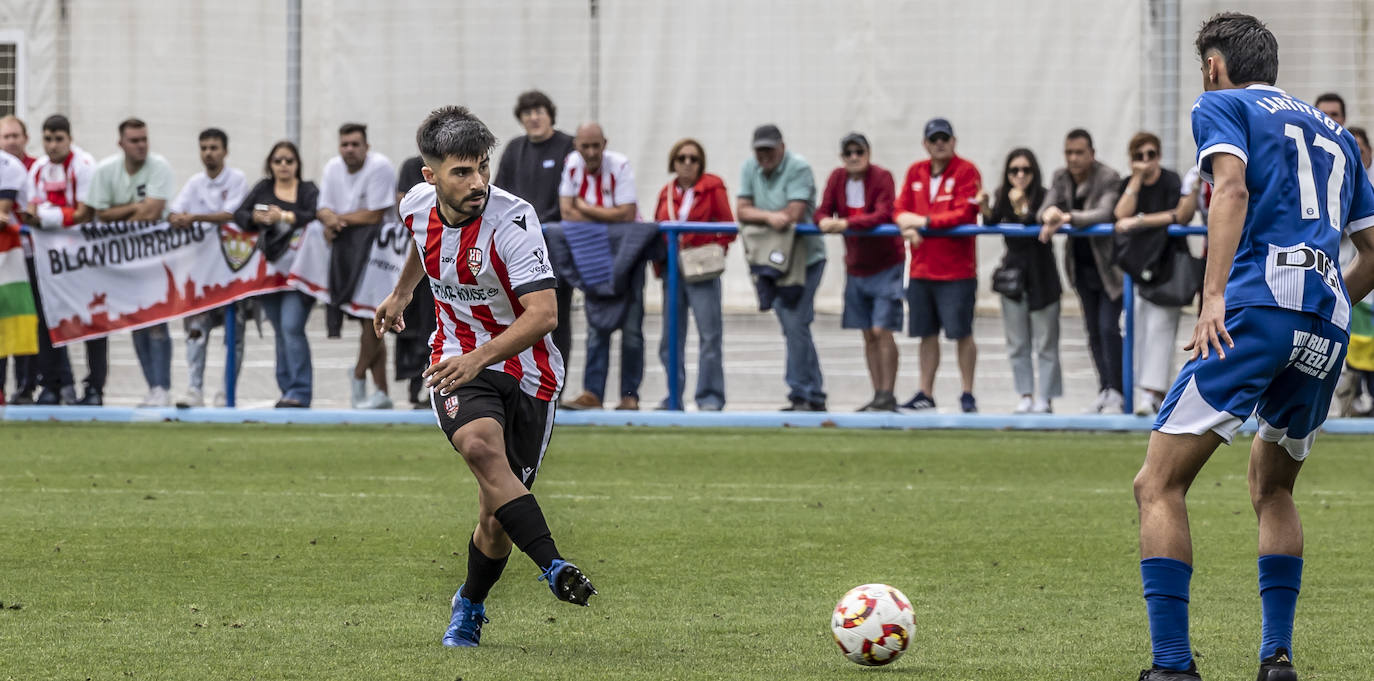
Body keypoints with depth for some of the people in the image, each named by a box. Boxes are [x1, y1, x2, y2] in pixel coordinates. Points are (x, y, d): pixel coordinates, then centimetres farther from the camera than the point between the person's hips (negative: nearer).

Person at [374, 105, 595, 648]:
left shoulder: (512, 220, -22)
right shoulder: (418, 204, -5)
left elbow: (543, 314, -29)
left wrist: (481, 356, -41)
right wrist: (402, 293, 35)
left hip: (527, 373, -2)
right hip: (458, 364, 2)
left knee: (497, 518, 1)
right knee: (480, 443, -33)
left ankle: (470, 607, 31)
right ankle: (552, 567, -36)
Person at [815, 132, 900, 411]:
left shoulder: (882, 177, -14)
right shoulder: (837, 178, 2)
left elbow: (883, 215, -25)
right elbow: (823, 211, 0)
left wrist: (846, 224, -34)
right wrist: (825, 221, -24)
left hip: (885, 265, -6)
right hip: (856, 267, 6)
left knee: (882, 331, -11)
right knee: (868, 335, 9)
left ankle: (888, 395, -7)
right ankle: (878, 394, 15)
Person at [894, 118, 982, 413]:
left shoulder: (966, 172, -6)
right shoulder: (915, 172, 12)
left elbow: (965, 213, -16)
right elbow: (900, 208, 10)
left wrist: (925, 220, -16)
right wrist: (907, 225, -13)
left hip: (956, 270, -5)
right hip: (921, 270, 6)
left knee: (961, 333, -2)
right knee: (927, 333, 11)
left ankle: (967, 394, 5)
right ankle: (925, 394, 17)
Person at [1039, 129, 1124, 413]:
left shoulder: (1109, 178, -16)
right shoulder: (1061, 178, 3)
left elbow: (1105, 213, -30)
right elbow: (1046, 211, -6)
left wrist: (1067, 218, -43)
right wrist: (1049, 215, -32)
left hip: (1108, 264, -6)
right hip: (1081, 267, 6)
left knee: (1108, 328, -13)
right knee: (1093, 332, 9)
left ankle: (1116, 393, -9)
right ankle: (1104, 391, 16)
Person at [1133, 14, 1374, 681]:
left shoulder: (1222, 106, 10)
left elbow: (1233, 186, -10)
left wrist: (1214, 295, -18)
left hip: (1258, 305, -6)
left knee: (1158, 486, -5)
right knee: (1273, 491, 25)